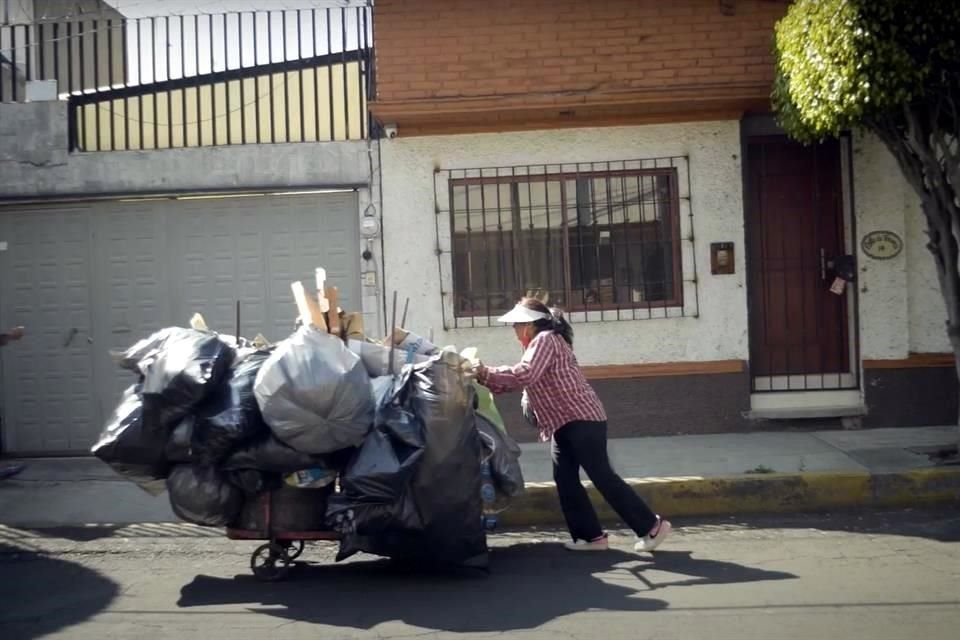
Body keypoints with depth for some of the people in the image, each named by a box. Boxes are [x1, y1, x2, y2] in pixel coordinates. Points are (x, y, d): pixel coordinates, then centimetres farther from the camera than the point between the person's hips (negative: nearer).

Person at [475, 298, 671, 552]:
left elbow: (524, 375, -23)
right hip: (564, 424, 10)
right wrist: (485, 376, 12)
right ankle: (591, 535, 8)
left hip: (582, 419, -10)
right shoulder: (541, 343, 22)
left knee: (602, 476, -10)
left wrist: (486, 372, -15)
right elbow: (521, 381, 20)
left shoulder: (545, 340, -10)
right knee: (565, 480, 4)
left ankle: (651, 525, -5)